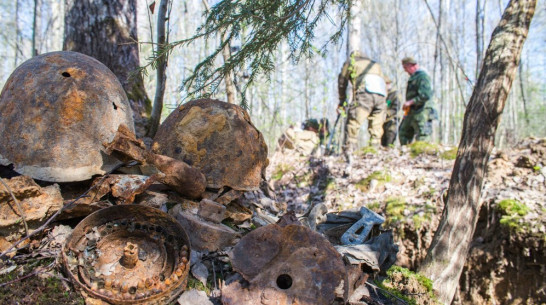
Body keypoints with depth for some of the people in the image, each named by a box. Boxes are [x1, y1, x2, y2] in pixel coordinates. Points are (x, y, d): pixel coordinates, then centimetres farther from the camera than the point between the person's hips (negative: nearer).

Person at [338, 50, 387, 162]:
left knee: (353, 123, -8)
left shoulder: (350, 61, 26)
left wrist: (342, 101, 32)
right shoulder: (375, 64, 36)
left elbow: (342, 81, 24)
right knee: (376, 127, 8)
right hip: (381, 95, 4)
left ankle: (348, 152, -19)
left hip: (365, 93, -4)